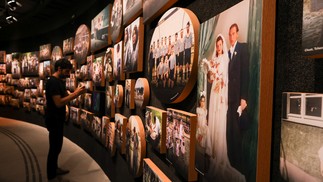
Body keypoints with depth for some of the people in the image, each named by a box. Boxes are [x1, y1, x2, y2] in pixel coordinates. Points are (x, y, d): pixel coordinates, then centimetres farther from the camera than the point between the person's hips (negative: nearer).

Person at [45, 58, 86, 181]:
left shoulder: (60, 81, 10)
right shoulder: (52, 82, -21)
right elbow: (59, 103, -28)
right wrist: (76, 93, -25)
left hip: (58, 119, 10)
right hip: (54, 120, -10)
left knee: (57, 145, 19)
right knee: (54, 147, 2)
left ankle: (55, 169, 34)